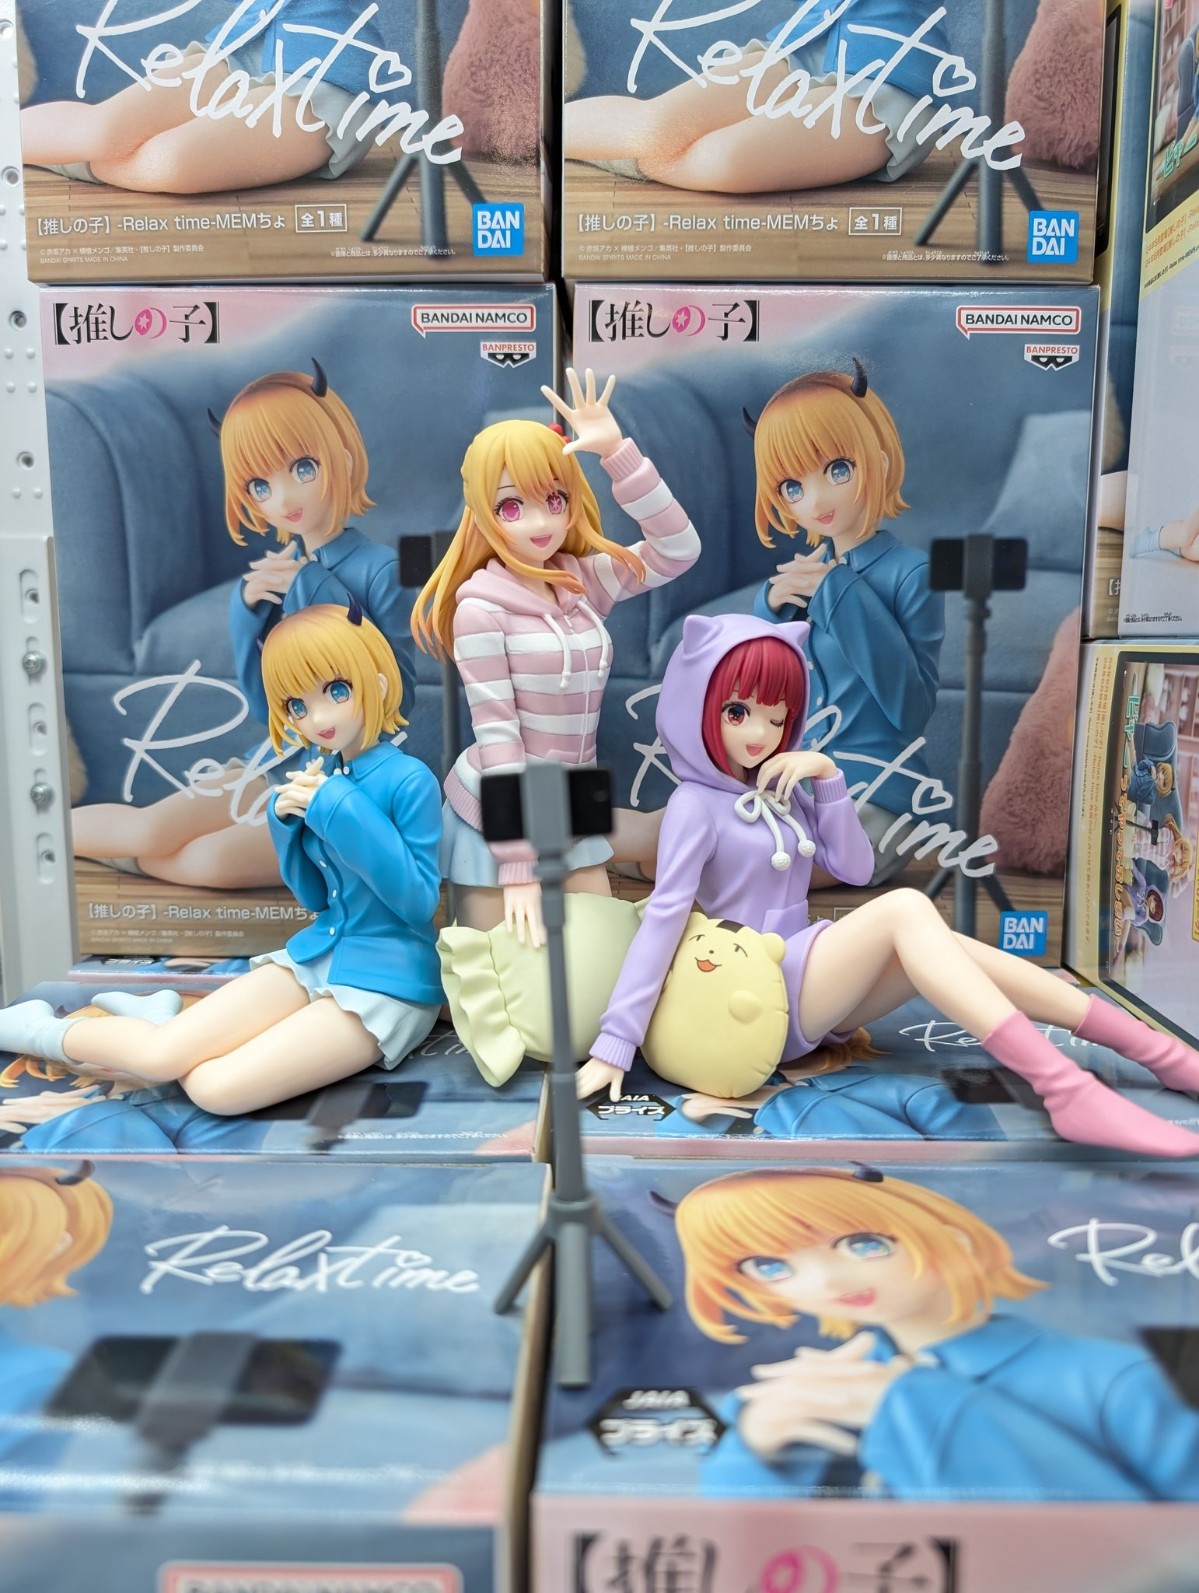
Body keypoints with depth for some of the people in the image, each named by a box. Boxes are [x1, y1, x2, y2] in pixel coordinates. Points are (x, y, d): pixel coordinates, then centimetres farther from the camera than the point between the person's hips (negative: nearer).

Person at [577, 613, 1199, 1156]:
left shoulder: (783, 790, 11)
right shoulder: (696, 804, -11)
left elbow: (856, 868, 5)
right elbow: (664, 917, -19)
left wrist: (828, 776, -7)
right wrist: (615, 1043, -24)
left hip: (811, 989, 7)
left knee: (949, 948, -11)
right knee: (905, 909, -25)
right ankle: (1065, 1089, -35)